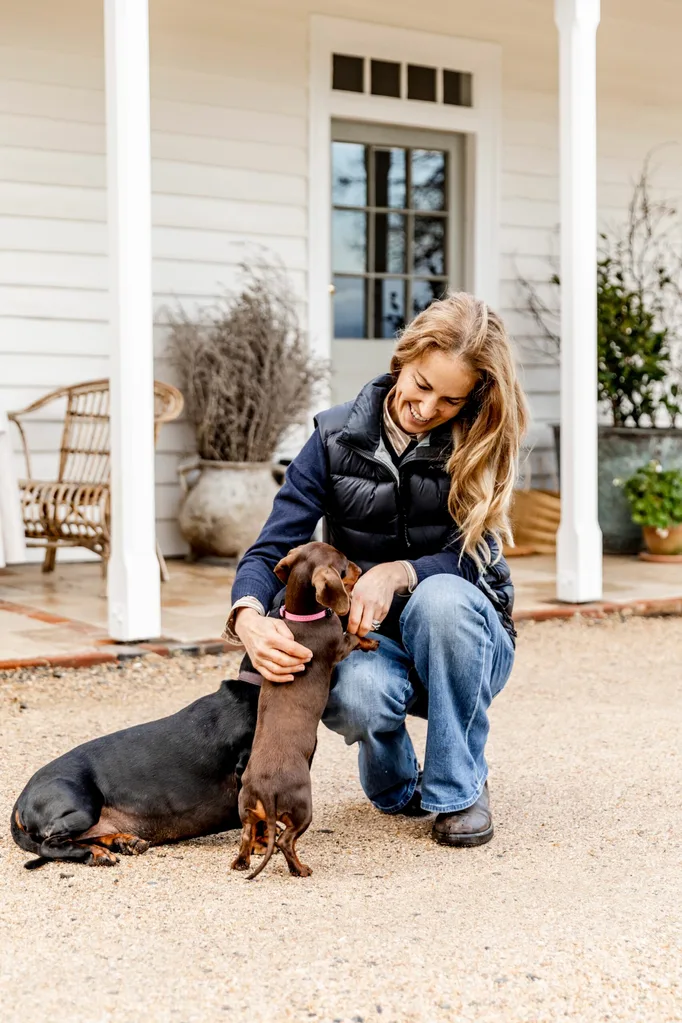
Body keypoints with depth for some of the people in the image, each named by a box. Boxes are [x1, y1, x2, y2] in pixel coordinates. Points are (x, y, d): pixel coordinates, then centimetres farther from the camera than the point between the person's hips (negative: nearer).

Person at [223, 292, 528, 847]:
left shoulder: (478, 448, -8)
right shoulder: (337, 439, -8)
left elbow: (470, 559, -14)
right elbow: (273, 549, -13)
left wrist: (398, 573, -35)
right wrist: (249, 619, -35)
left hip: (463, 641, 0)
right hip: (368, 640, 0)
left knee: (440, 596, -36)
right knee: (355, 695, -36)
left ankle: (460, 788, -15)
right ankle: (395, 781, 3)